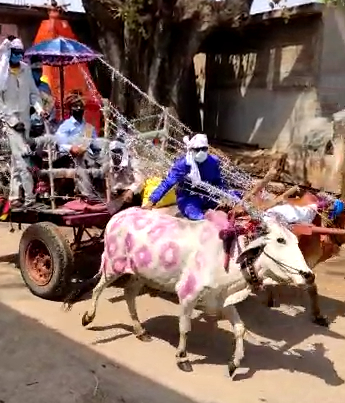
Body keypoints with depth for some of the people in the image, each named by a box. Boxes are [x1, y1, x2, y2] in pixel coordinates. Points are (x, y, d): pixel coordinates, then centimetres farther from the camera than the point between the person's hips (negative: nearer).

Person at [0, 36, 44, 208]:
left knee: (17, 159, 10)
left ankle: (14, 196, 17)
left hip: (25, 119, 5)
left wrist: (39, 108, -5)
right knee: (21, 157, -15)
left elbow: (33, 92, 12)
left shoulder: (26, 69, 5)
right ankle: (29, 196, -14)